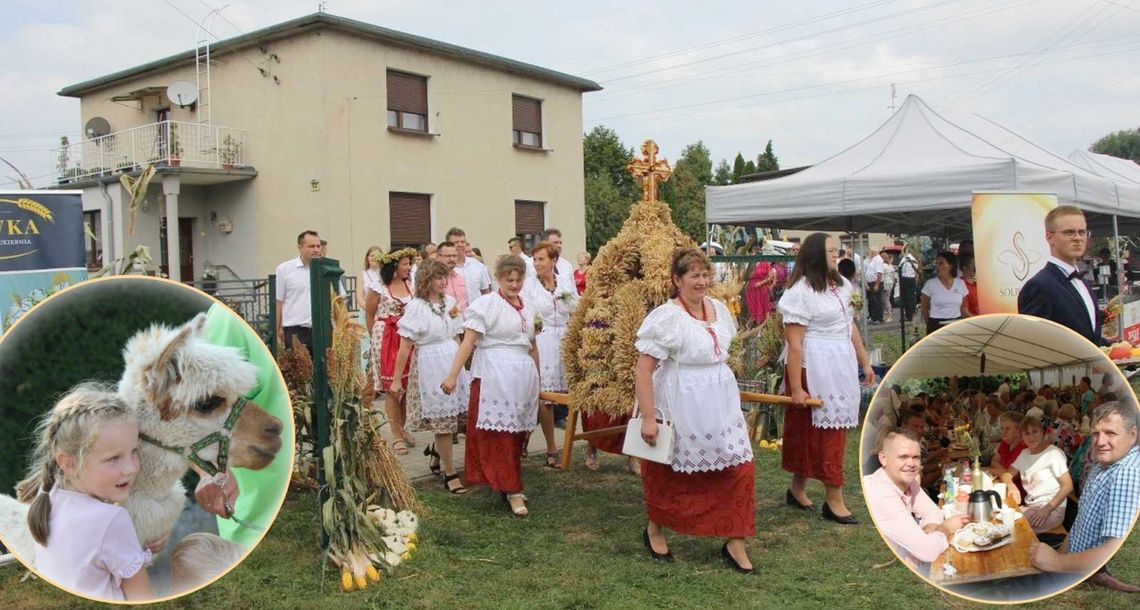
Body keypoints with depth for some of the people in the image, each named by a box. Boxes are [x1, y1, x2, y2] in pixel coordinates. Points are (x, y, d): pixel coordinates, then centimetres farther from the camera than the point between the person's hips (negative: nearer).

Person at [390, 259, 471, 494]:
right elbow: (405, 346, -10)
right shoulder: (416, 307, -10)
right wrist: (396, 379, -11)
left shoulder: (450, 301, 6)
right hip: (430, 366, -5)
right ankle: (450, 474, 13)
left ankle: (435, 449, 35)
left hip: (453, 362, 5)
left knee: (457, 415, 5)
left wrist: (460, 365, 16)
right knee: (443, 421, 1)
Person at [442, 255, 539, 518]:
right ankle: (513, 491, -1)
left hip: (524, 375, 7)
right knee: (499, 434, -5)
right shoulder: (487, 304, -5)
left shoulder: (527, 308, 16)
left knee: (516, 433, 9)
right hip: (495, 376, -6)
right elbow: (469, 341, -12)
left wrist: (537, 380, 24)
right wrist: (453, 375, -19)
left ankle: (508, 484, 22)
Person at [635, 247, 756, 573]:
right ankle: (655, 529, 36)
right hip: (682, 409, -6)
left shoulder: (719, 309, 6)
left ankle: (734, 542, 17)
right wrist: (648, 417, -20)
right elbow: (642, 369, -18)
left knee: (740, 469, 3)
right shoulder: (667, 317, -16)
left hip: (721, 405, 6)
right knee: (670, 475, 10)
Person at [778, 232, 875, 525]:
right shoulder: (801, 291, -15)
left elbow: (851, 327, 19)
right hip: (815, 369, -8)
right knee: (826, 429, -2)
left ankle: (797, 489, 26)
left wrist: (865, 362, 17)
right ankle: (834, 501, 8)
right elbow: (794, 344, -16)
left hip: (842, 367, 8)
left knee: (822, 428, 13)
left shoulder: (841, 285, 11)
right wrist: (796, 388, -17)